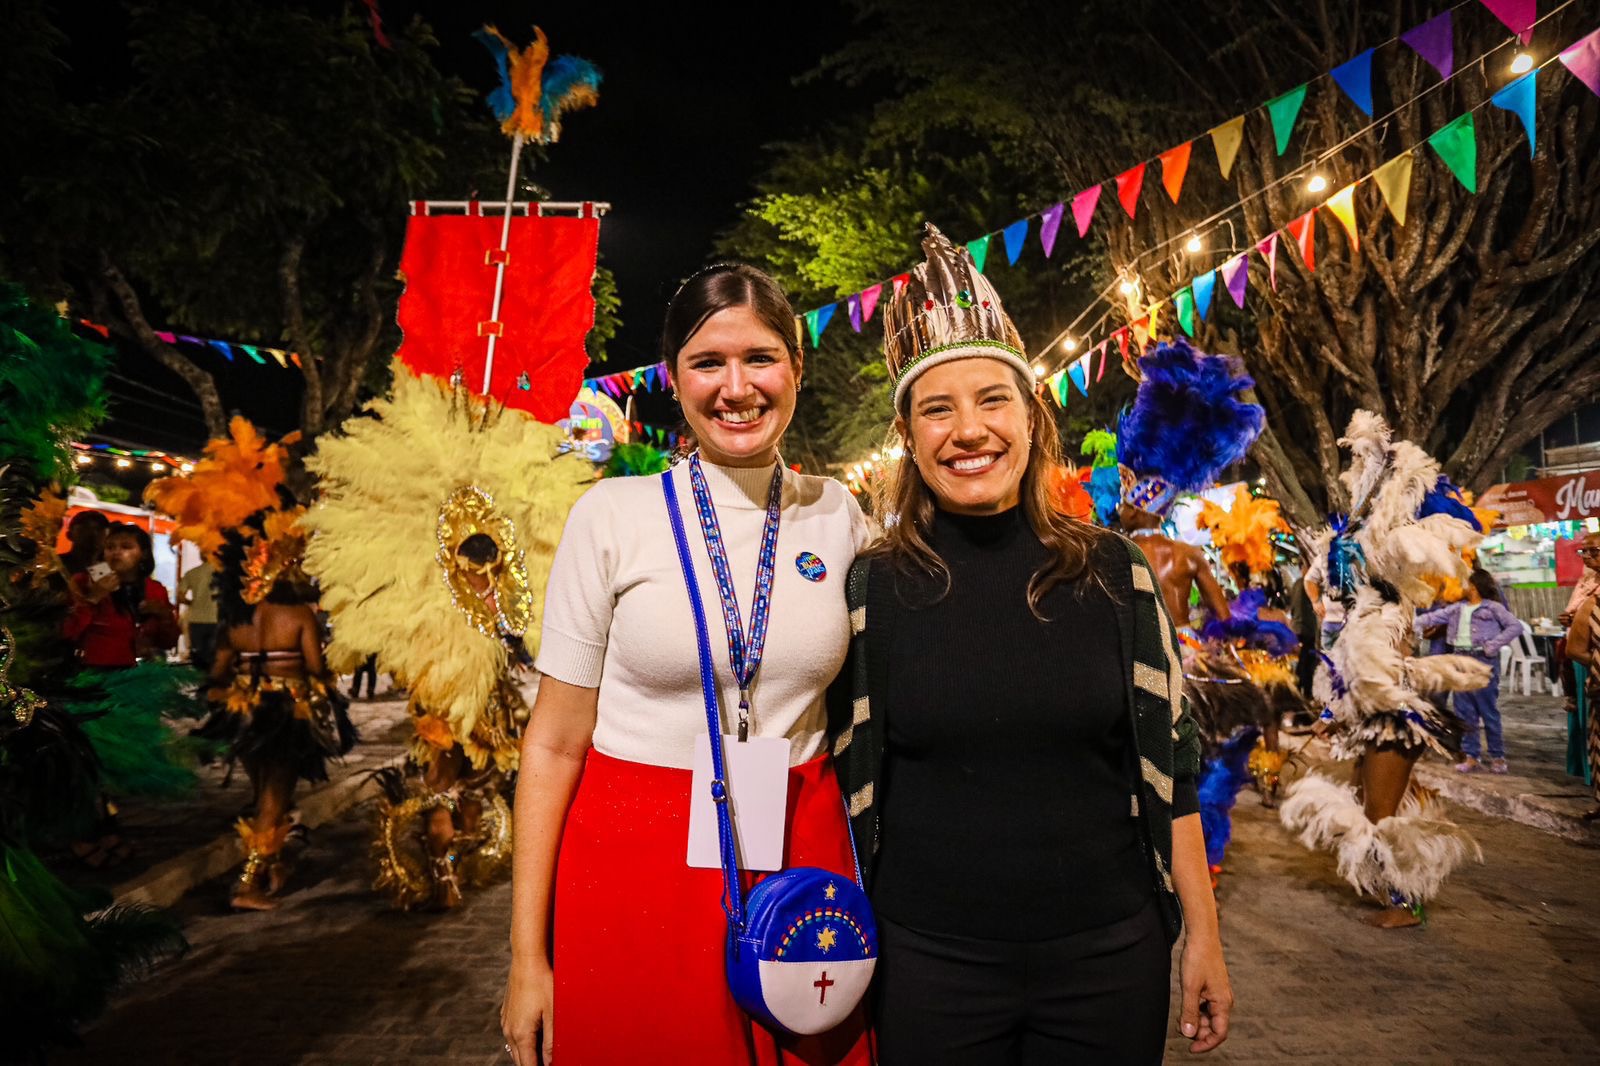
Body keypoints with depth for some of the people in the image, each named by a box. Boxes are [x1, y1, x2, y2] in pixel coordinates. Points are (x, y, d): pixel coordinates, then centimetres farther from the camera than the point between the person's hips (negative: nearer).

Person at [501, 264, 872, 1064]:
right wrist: (528, 957, -5)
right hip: (635, 866, -2)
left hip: (803, 851, 3)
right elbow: (555, 739, -5)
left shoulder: (839, 516, 1)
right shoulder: (614, 515, -8)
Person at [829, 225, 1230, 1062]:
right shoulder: (870, 587, -6)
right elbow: (845, 779, 2)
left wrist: (1203, 932, 4)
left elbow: (1167, 761, 4)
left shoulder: (1115, 575, -2)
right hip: (927, 961, -1)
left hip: (1109, 956, 1)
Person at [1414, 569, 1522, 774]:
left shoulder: (1493, 607, -2)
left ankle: (1498, 756, 12)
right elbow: (1435, 617, 8)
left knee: (1488, 710, 0)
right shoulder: (1457, 607, 13)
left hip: (1483, 660, -5)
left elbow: (1516, 626, -8)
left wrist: (1493, 646, -13)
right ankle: (1471, 755, 14)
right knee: (1464, 711, 7)